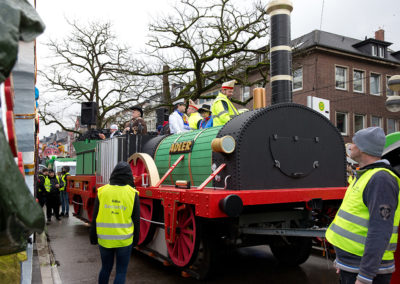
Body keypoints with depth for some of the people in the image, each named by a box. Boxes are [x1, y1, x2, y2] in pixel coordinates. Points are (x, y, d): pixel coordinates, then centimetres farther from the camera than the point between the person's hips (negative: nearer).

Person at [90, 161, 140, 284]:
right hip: (124, 240, -2)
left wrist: (93, 237, 13)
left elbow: (95, 218, 2)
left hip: (104, 239, 2)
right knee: (121, 271, 10)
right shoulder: (132, 193, -7)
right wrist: (135, 239, 11)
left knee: (105, 268, 20)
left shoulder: (102, 191, -4)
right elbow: (136, 220, -1)